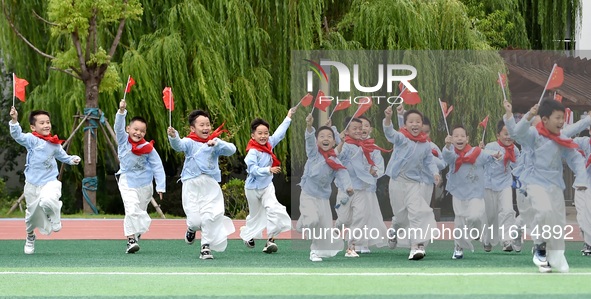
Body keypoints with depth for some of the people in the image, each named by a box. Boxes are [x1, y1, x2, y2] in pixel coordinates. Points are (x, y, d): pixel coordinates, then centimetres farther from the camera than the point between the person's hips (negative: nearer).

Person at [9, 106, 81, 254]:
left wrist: (72, 159, 3)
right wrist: (14, 120, -43)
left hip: (50, 181, 0)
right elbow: (17, 135, -28)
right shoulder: (31, 139, -9)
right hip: (32, 183, 0)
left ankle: (54, 216, 4)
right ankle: (30, 236, 42)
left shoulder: (55, 143, 3)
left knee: (47, 201, -32)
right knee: (32, 212, 13)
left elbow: (62, 156, 22)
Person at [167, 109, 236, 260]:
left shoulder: (215, 143, 6)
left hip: (210, 186, 2)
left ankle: (206, 247, 10)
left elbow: (231, 150, -7)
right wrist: (173, 136, -42)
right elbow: (178, 145, -20)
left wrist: (217, 143, -23)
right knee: (195, 220, -6)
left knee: (210, 218, -8)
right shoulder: (189, 143, 1)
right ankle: (192, 228, 33)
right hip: (191, 186, -2)